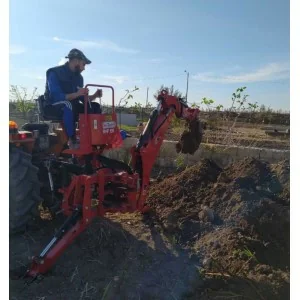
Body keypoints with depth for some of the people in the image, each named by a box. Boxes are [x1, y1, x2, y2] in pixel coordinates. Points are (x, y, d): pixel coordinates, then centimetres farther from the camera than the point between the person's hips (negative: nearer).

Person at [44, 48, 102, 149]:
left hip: (71, 105, 7)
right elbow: (56, 96, -28)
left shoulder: (78, 77, 6)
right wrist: (76, 94, -40)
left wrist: (94, 96, -13)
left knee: (95, 106, -8)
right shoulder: (54, 73, -15)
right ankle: (72, 141, -36)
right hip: (53, 106, -7)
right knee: (68, 104, -40)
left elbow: (82, 98, 6)